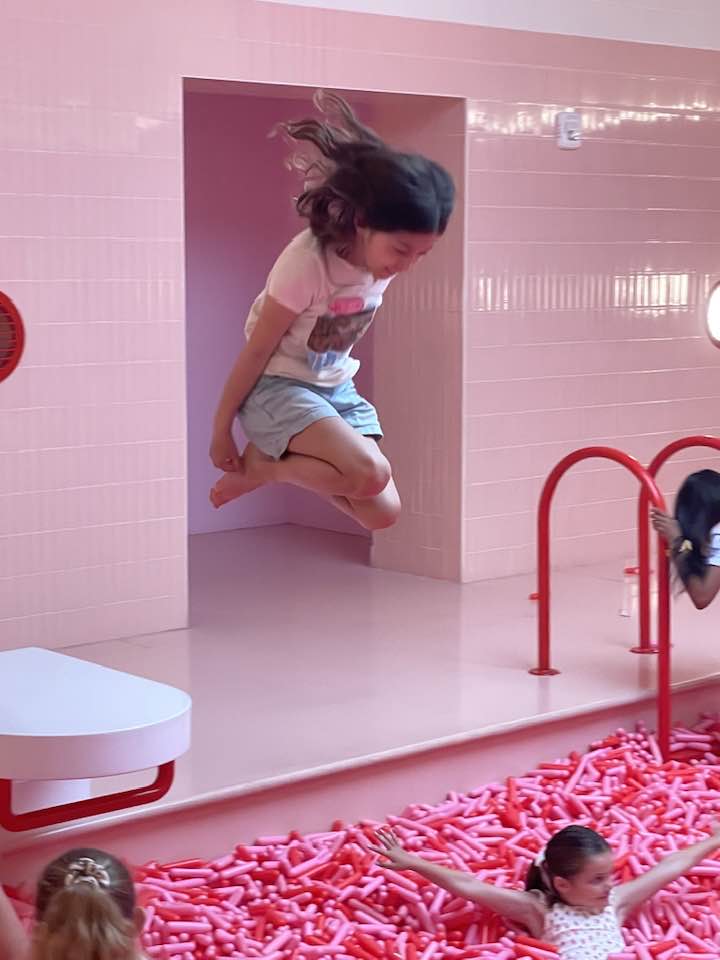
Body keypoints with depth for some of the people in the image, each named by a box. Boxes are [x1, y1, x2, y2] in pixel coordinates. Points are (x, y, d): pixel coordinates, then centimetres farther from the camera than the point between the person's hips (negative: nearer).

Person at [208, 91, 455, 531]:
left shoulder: (385, 256, -8)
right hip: (276, 385, -7)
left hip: (335, 386, 7)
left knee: (383, 512, -5)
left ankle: (270, 464, 10)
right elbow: (257, 351, -17)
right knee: (371, 473, -29)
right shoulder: (306, 262, -26)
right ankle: (262, 460, -5)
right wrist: (221, 429, -9)